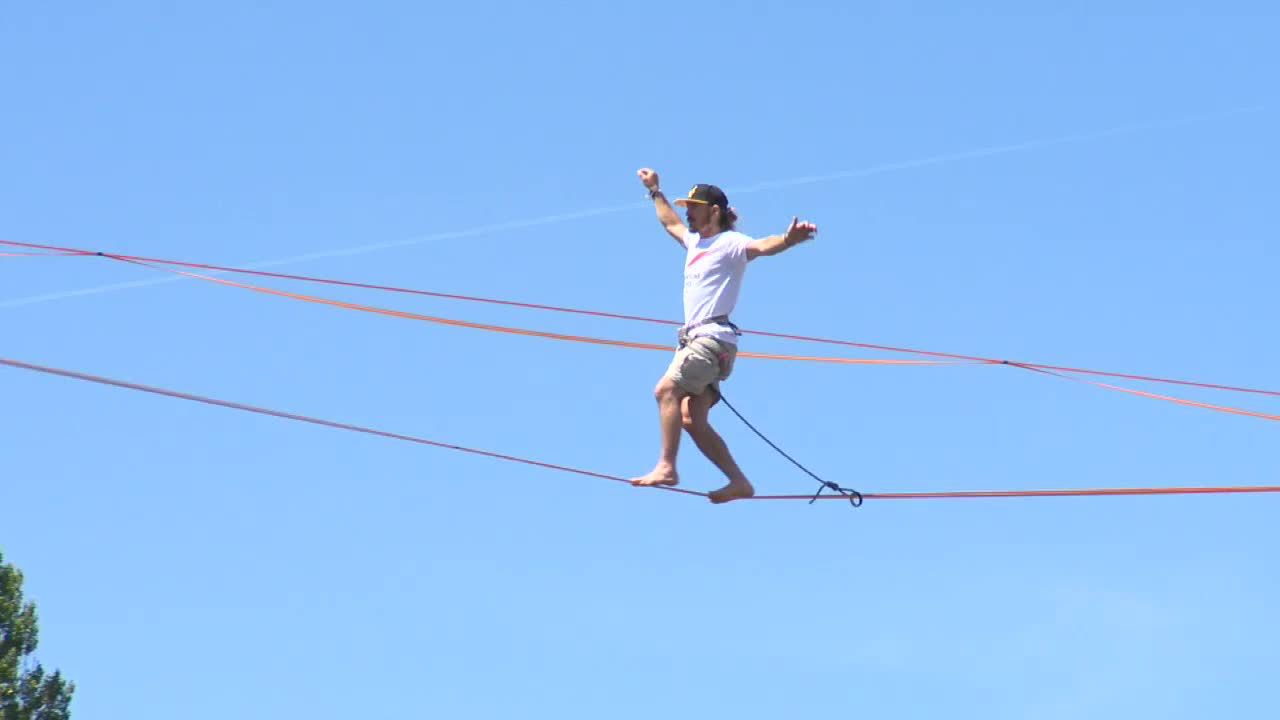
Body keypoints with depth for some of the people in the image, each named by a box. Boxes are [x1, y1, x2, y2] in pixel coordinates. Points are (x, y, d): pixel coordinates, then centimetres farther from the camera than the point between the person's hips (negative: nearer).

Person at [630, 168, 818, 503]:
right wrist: (655, 191, 52)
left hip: (714, 337, -9)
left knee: (666, 390, -22)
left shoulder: (729, 242, -4)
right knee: (693, 421, 0)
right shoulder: (695, 242, 21)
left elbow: (760, 246, -25)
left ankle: (666, 467, -26)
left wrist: (788, 240, -45)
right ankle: (739, 482, 2)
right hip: (695, 339, 9)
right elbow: (671, 223, 43)